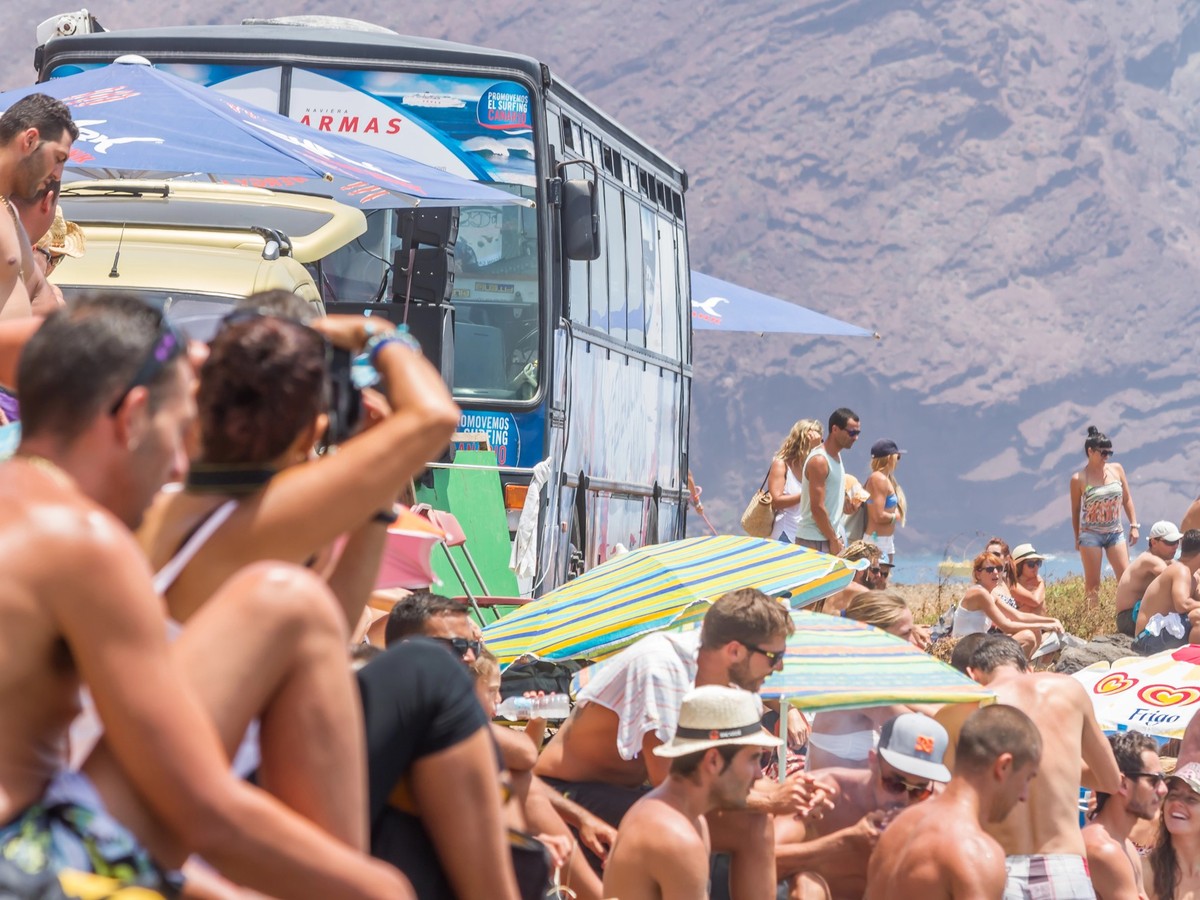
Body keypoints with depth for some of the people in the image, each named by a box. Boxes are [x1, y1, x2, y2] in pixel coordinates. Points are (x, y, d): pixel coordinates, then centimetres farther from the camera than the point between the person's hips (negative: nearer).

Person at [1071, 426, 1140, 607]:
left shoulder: (1116, 469, 3)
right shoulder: (1079, 479, -7)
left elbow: (1127, 499, 10)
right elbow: (1075, 510, 1)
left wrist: (1134, 525, 5)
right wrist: (1077, 539, 6)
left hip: (1115, 532, 4)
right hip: (1091, 534, -3)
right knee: (1092, 585, -2)